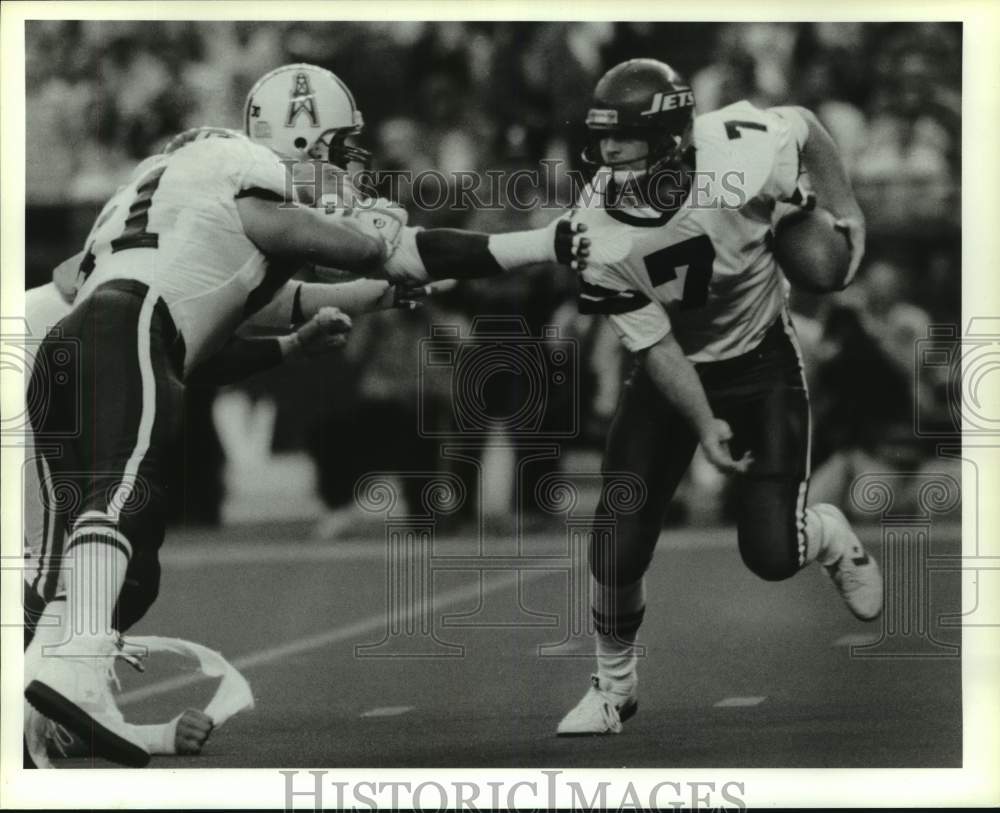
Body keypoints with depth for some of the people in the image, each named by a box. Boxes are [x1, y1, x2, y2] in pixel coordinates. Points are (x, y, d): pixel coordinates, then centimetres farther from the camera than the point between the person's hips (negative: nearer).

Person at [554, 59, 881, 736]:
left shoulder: (739, 151, -29)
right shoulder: (596, 230, -23)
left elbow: (804, 125, -4)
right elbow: (655, 345, -15)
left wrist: (843, 208, -2)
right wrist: (704, 426, -21)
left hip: (762, 360, -1)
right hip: (674, 374, 1)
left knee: (773, 554, -10)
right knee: (618, 551, -6)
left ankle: (828, 535, 28)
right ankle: (614, 686, 22)